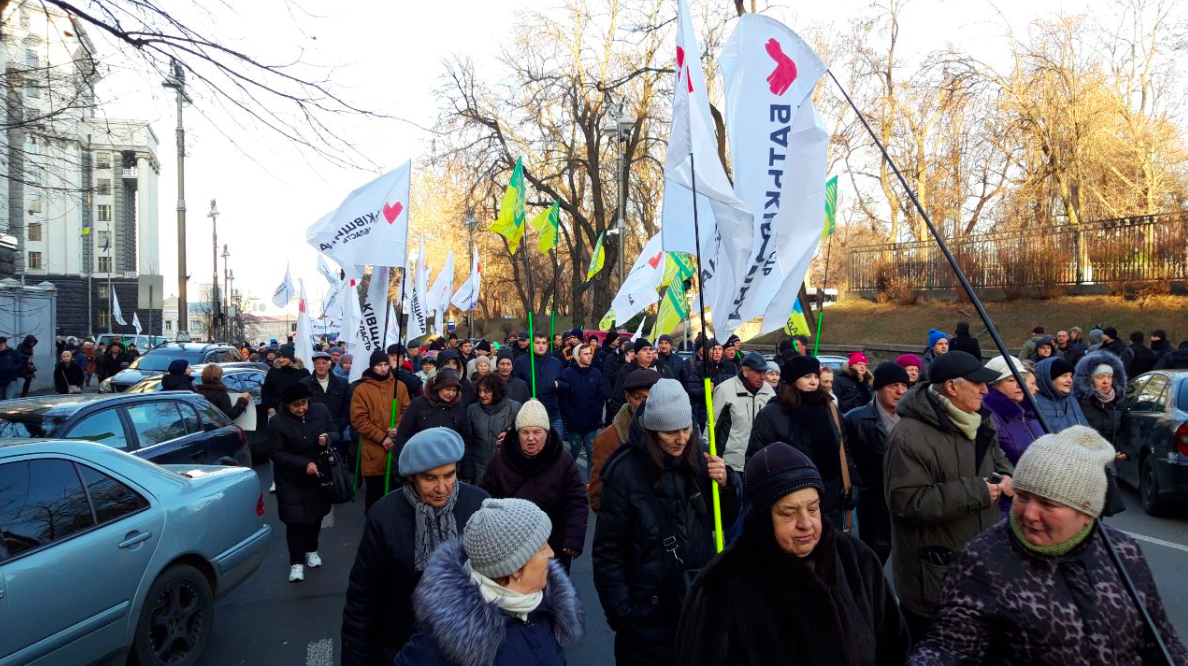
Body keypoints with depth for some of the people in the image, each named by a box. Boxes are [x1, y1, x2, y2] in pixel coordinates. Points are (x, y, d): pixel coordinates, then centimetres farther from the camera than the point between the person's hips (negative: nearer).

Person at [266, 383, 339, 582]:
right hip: (291, 480, -3)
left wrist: (328, 438, -23)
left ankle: (311, 550, 38)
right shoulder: (277, 422, -16)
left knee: (316, 514, 15)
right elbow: (275, 453, -15)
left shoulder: (321, 411, -8)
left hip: (318, 475, 3)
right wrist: (304, 464, -25)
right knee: (295, 520, -4)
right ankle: (296, 562, 10)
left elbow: (336, 433, 2)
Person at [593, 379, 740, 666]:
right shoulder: (624, 470, -17)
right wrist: (620, 613, -13)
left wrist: (726, 482, -13)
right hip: (648, 613, -4)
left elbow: (724, 520, 5)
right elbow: (608, 551, -12)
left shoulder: (697, 456, -5)